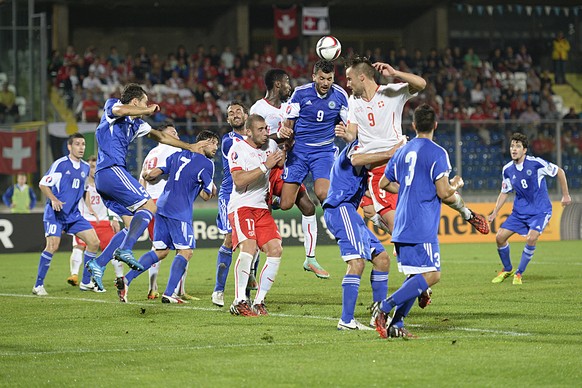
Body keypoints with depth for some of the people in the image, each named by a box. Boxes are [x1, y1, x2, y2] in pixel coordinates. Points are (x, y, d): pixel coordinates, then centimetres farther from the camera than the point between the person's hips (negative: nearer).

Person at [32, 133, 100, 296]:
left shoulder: (85, 167, 10)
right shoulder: (60, 164, -9)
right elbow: (43, 184, -8)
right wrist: (54, 200, -22)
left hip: (74, 214, 7)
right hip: (55, 213, -7)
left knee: (94, 242, -1)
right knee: (53, 245, -20)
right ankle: (38, 285, -9)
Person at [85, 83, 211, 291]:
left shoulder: (135, 123, 25)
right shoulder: (111, 105, 1)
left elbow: (160, 136, 34)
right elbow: (120, 110, -24)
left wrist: (190, 147, 36)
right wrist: (149, 110, -10)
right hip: (111, 170, -10)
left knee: (133, 224, 6)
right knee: (149, 206, -16)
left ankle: (98, 264, 0)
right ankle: (125, 249, -31)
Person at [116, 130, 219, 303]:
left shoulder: (178, 155, 15)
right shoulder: (207, 164, -3)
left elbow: (152, 174, 11)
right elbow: (206, 196, 2)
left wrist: (146, 176, 33)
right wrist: (212, 189, 24)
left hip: (162, 206, 7)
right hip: (180, 212, -7)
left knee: (160, 251, 12)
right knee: (185, 252, -1)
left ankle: (126, 279, 1)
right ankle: (169, 294, -10)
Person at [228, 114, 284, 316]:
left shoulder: (271, 145, 11)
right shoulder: (238, 149, -9)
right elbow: (239, 180, -21)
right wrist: (265, 166, -22)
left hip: (262, 208, 7)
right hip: (241, 206, -7)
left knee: (276, 250, -6)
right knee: (248, 247, -26)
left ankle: (259, 302, 0)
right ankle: (239, 301, -24)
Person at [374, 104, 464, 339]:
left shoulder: (402, 151, 13)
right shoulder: (436, 153, -9)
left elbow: (384, 183, 23)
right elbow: (443, 192, -14)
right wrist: (456, 185, 6)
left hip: (402, 226, 8)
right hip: (422, 227, -8)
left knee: (416, 276, 14)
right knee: (431, 275, -9)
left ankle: (396, 324, 4)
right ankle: (385, 308, -19)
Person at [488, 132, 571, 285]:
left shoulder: (536, 163, -16)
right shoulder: (507, 170, -1)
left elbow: (559, 172, -4)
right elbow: (504, 192, 12)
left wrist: (565, 195, 0)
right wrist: (495, 212, 3)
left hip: (540, 211, -5)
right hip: (519, 211, 5)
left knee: (531, 238, -26)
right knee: (500, 237, -5)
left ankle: (519, 273, -7)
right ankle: (507, 269, 20)